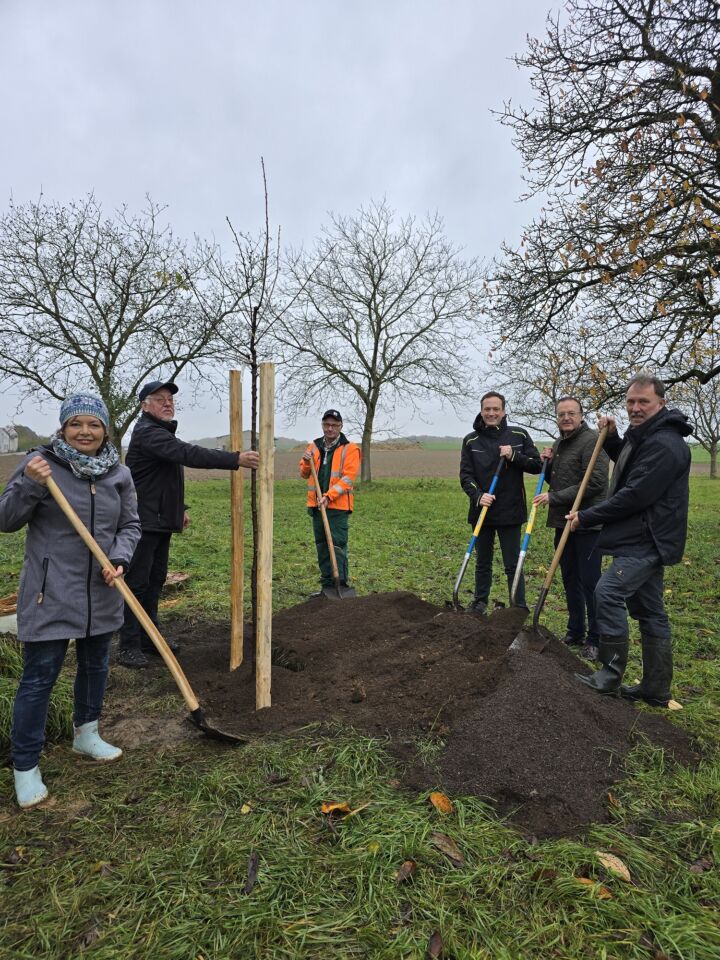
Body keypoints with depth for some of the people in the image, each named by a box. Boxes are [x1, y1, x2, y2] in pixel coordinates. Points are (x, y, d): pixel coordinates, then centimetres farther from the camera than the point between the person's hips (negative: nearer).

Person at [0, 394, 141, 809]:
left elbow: (130, 525, 6)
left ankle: (86, 734, 43)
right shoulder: (40, 463, -11)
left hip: (102, 593, 5)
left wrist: (120, 559, -11)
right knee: (38, 679, 3)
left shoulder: (119, 473, 0)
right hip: (50, 595, -5)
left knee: (96, 666, 20)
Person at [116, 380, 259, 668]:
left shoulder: (163, 433, 18)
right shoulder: (147, 432, -16)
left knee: (155, 580, 15)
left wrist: (180, 508, 22)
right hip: (143, 522, -10)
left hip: (162, 521, 10)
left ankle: (150, 638, 26)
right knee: (137, 583, -3)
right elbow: (189, 454, -31)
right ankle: (129, 646, 6)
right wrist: (235, 459, -36)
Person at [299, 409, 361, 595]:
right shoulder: (314, 446, 13)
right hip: (316, 505, 6)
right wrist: (307, 462, -3)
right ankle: (327, 584, 21)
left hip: (338, 506, -6)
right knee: (322, 546, 11)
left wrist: (329, 496, -21)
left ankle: (341, 585, 0)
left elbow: (347, 478, -12)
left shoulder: (350, 449, -4)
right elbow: (304, 474, 18)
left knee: (337, 546, -7)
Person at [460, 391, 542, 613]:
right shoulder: (471, 441, 2)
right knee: (482, 563, 16)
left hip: (510, 512, -2)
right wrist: (478, 495, -20)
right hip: (481, 511, 2)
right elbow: (465, 475, -2)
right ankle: (480, 602, 33)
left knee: (513, 565, 2)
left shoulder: (519, 435, 1)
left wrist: (513, 456, -14)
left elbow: (537, 465, 2)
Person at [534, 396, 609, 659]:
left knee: (590, 581, -1)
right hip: (563, 522, 9)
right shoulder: (558, 444, 16)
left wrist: (554, 497, -18)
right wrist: (548, 463, 3)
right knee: (570, 579, 15)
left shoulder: (591, 441, -12)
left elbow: (594, 483, -21)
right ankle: (575, 632, 28)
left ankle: (595, 639, 11)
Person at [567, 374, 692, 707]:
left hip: (647, 541, -11)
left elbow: (634, 496, -24)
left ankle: (610, 675, -7)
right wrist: (612, 436, 14)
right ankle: (656, 690, 22)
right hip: (643, 540, 11)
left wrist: (586, 518, -16)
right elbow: (627, 461, 34)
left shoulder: (664, 445, -19)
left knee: (608, 592, -18)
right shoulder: (644, 436, 15)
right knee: (649, 611, 13)